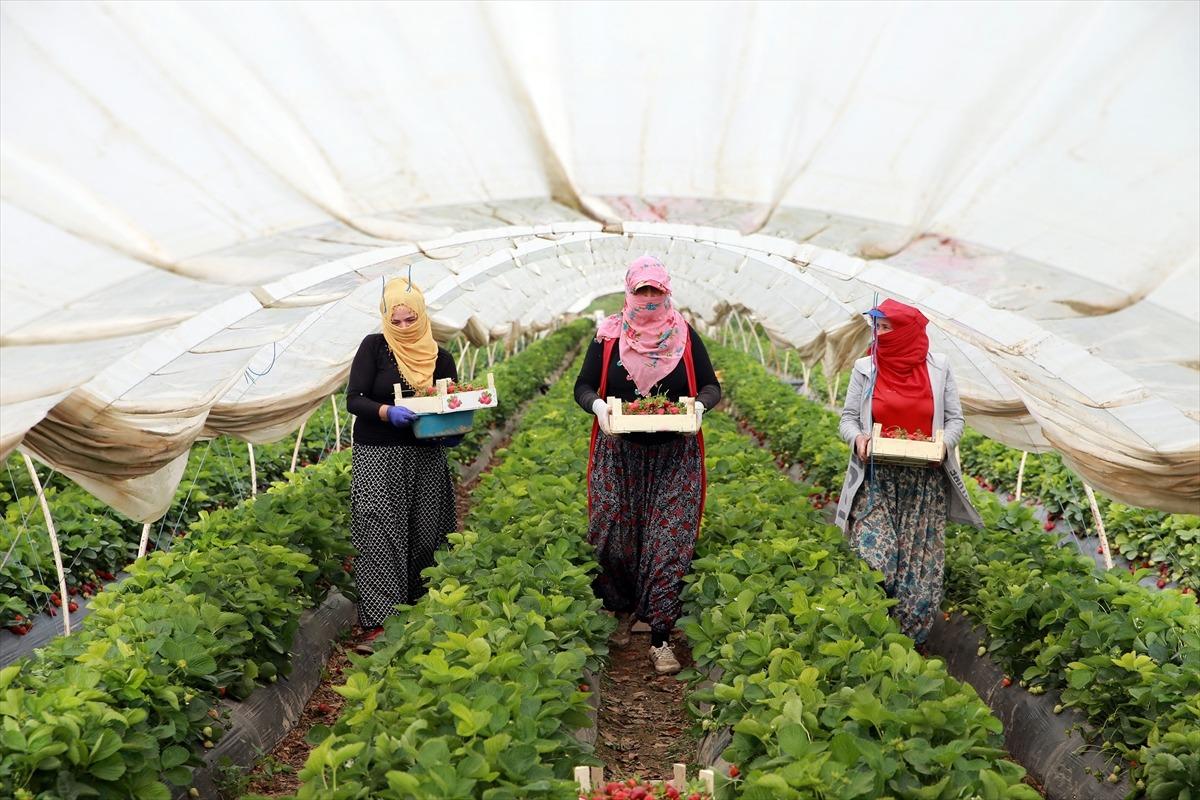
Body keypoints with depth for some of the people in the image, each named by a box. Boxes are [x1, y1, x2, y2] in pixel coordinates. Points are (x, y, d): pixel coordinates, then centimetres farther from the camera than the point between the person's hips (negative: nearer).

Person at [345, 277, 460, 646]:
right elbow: (354, 399, -6)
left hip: (427, 458, 3)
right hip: (378, 458, -3)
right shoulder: (374, 347, -1)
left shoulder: (440, 357, 7)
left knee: (426, 533, 4)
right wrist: (387, 412, -24)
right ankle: (378, 619, -3)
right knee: (380, 536, -7)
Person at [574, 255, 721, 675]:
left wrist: (700, 404, -17)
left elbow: (711, 387, 6)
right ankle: (621, 611, 32)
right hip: (619, 456, 1)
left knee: (670, 541, -5)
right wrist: (597, 405, -18)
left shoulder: (685, 336, 4)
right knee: (614, 537, 6)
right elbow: (583, 387, 5)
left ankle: (661, 638, 1)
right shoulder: (608, 336, 3)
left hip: (674, 459, 0)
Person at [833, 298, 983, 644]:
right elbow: (848, 418, 6)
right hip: (877, 480, 0)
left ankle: (910, 641, 21)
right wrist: (857, 437, -15)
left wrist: (943, 444, -14)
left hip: (926, 482, 1)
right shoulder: (865, 368, 2)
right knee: (872, 559, -10)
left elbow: (955, 420, 7)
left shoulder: (938, 367, 2)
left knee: (921, 564, 4)